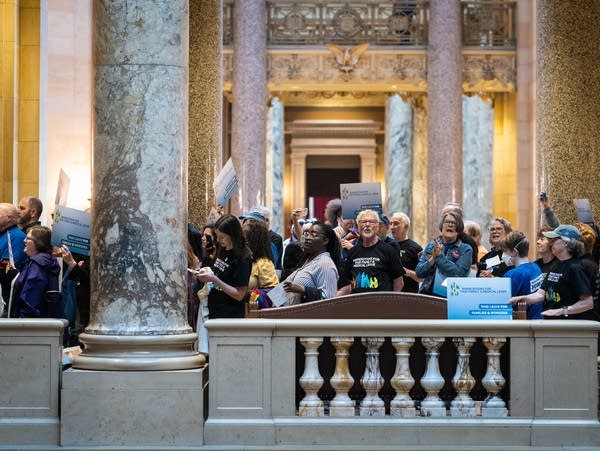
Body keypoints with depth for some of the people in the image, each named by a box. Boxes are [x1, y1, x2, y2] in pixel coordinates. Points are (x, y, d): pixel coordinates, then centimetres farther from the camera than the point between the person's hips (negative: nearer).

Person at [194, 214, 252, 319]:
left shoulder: (243, 259, -16)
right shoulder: (222, 251, 8)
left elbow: (239, 295, -18)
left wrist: (214, 279, -22)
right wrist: (208, 272, 2)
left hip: (231, 316, -7)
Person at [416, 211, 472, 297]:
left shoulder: (465, 249, 3)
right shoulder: (431, 245, 13)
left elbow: (459, 273, -11)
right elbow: (418, 272, 7)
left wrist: (440, 256, -11)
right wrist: (432, 260, -10)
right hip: (428, 294, 3)